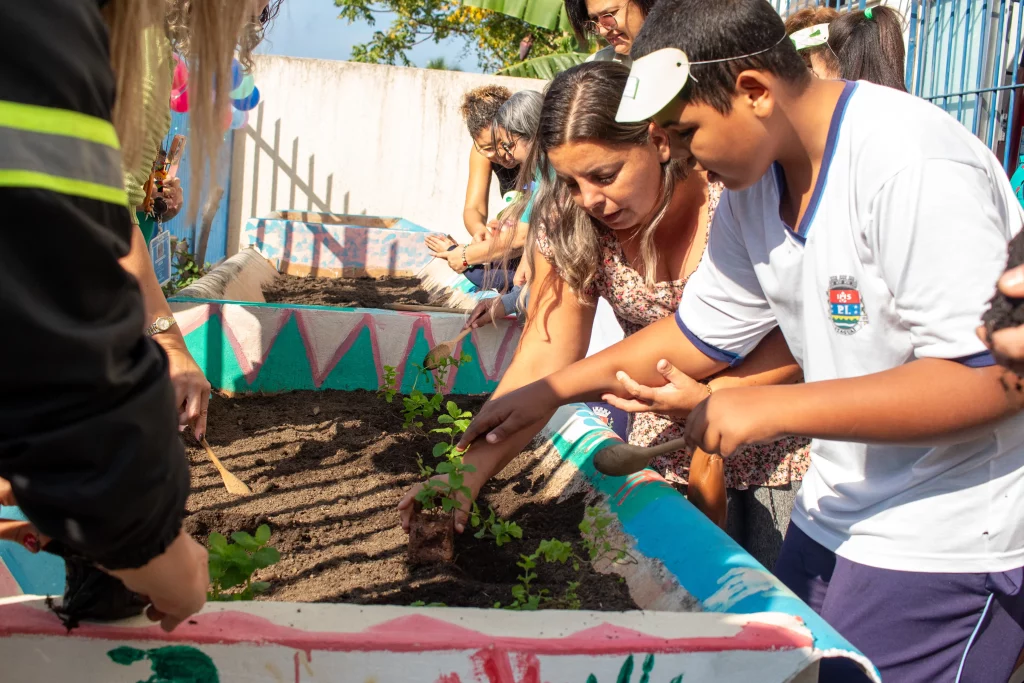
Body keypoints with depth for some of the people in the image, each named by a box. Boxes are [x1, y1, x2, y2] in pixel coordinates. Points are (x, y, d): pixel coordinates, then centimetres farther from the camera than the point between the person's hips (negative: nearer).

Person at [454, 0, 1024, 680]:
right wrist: (551, 391, 5)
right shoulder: (753, 178, 1)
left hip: (948, 544, -7)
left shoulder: (913, 166, -25)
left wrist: (776, 408, -29)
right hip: (838, 516, 8)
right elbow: (704, 332, 10)